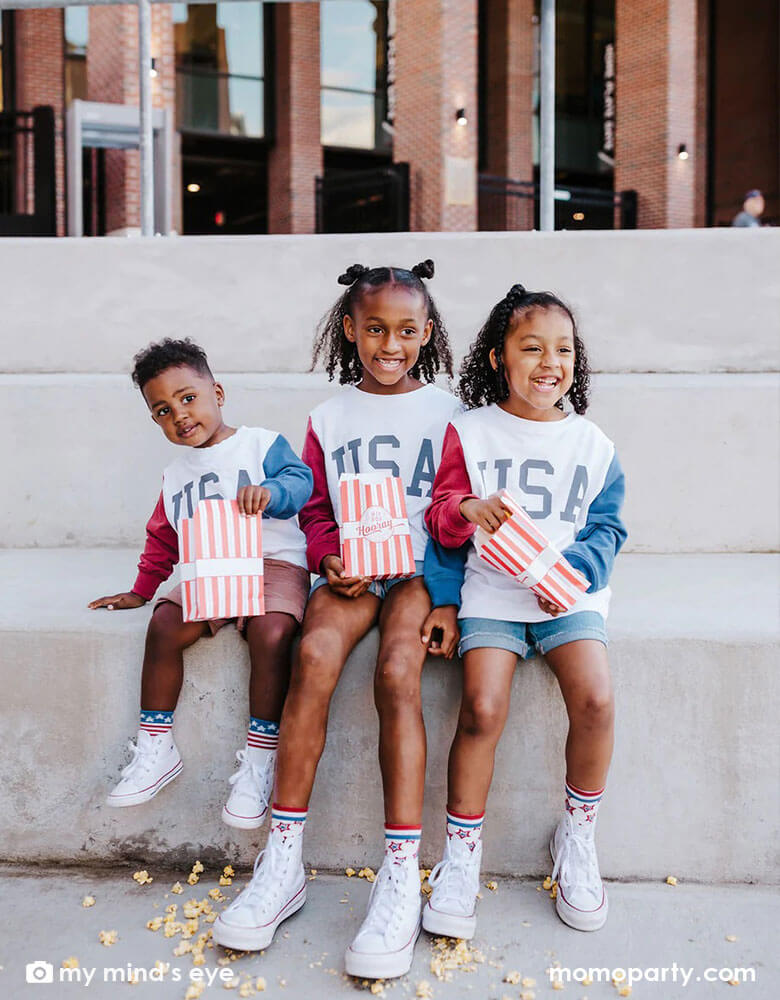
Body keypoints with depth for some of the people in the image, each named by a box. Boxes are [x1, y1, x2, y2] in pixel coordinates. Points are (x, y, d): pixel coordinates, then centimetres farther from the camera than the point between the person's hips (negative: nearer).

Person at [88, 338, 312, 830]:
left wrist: (271, 491, -34)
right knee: (165, 623, -23)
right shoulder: (176, 475, 21)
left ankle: (259, 759, -20)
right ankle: (156, 749, -9)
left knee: (271, 632, -33)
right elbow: (163, 538, 29)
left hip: (272, 563, -4)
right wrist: (141, 590, 28)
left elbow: (300, 480, -13)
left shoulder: (262, 443, 4)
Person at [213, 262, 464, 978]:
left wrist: (449, 600, -6)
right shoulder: (330, 417, 13)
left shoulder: (445, 412, 6)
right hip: (350, 568, 2)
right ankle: (283, 863, -21)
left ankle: (401, 877, -27)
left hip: (421, 568, -2)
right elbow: (315, 510, 14)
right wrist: (332, 559, -7)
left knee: (397, 674, -30)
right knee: (313, 656, -28)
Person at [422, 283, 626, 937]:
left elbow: (607, 529, 9)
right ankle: (462, 852, 0)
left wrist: (571, 571, -10)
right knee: (483, 708, -21)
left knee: (596, 700, -21)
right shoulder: (469, 431, 6)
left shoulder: (592, 443, 10)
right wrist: (465, 510, -16)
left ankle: (578, 835, 5)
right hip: (491, 592, -1)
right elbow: (439, 520, 7)